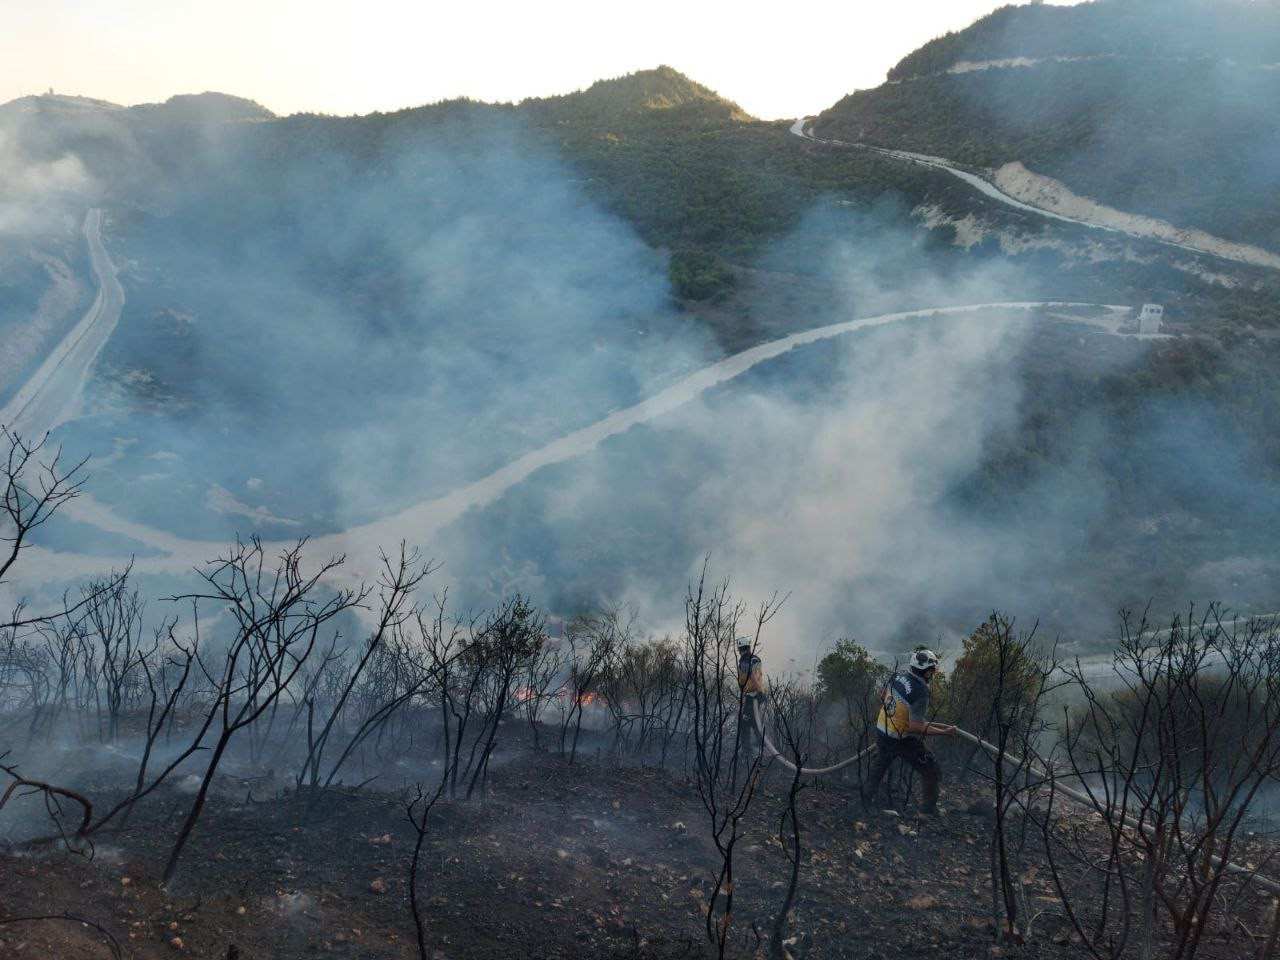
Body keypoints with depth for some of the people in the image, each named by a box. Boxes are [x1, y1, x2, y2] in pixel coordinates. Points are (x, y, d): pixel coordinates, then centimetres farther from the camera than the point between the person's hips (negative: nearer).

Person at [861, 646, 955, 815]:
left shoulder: (897, 678, -6)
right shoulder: (920, 693, -27)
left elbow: (883, 701, 10)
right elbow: (916, 726, -29)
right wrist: (943, 732, -22)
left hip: (881, 731, 7)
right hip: (903, 741, -7)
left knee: (880, 763, 33)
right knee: (930, 770, 12)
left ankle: (867, 797, 45)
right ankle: (929, 808, 20)